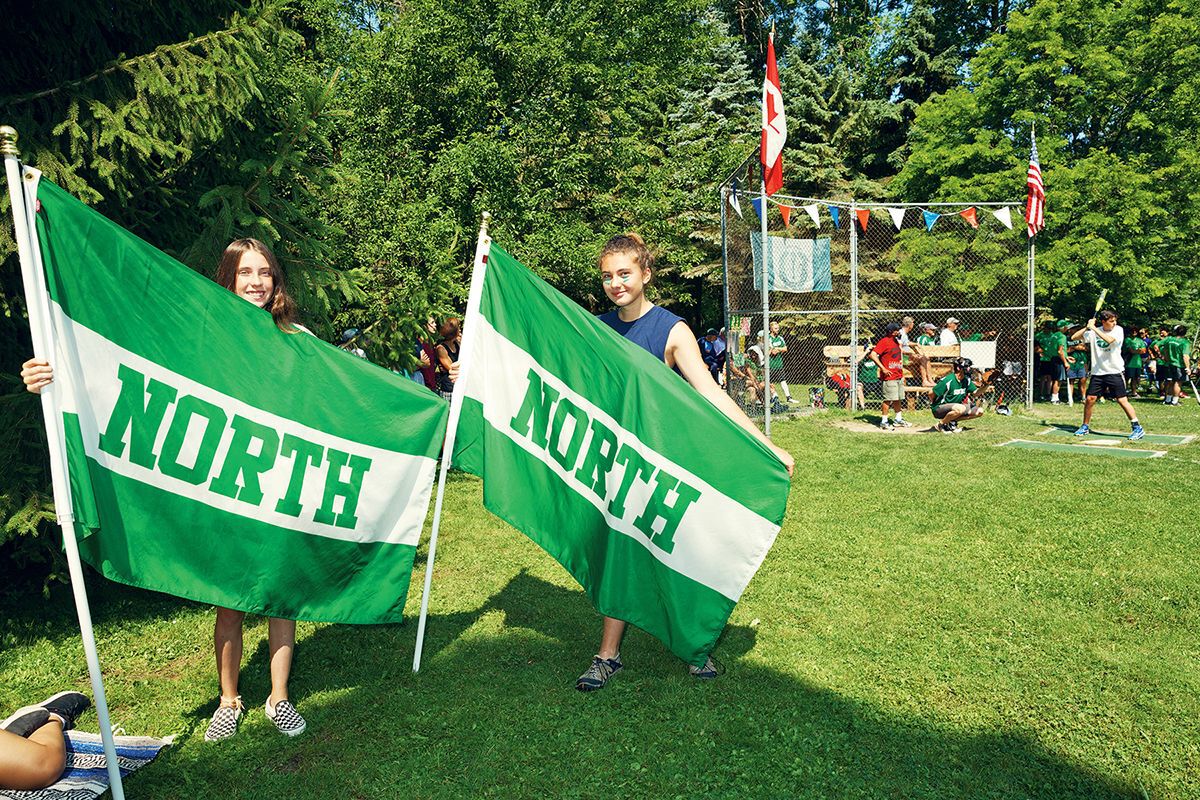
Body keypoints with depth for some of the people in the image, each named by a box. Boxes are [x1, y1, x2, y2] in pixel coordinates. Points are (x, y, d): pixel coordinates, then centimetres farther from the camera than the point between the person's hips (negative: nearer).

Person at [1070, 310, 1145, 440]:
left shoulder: (1118, 330, -5)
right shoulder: (1093, 332, 4)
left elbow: (1109, 340, -25)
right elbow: (1073, 338, 2)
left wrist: (1094, 328, -21)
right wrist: (1087, 327, -7)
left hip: (1115, 372, -3)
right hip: (1097, 372, 3)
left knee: (1122, 400, -7)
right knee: (1090, 399, 3)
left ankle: (1137, 428, 1)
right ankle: (1085, 427, 19)